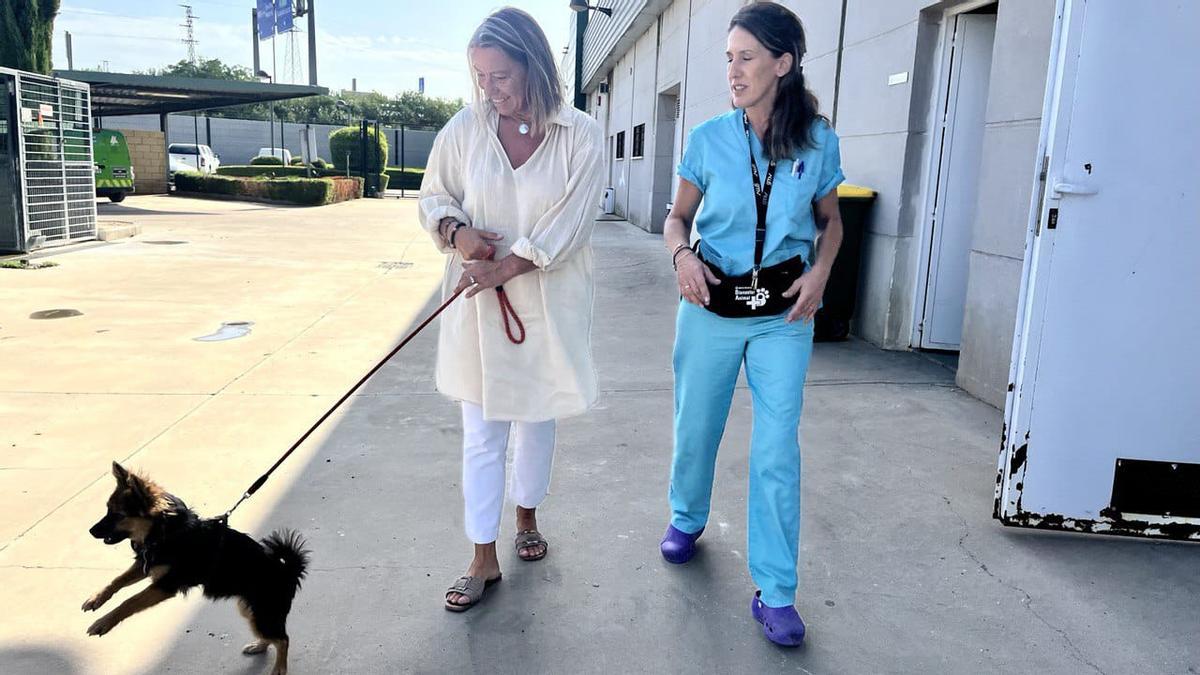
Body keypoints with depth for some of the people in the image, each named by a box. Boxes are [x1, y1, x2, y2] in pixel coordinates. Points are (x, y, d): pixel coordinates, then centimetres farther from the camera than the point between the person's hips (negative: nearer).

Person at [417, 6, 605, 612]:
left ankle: (526, 516, 42)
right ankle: (484, 559, 18)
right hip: (477, 306, 1)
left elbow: (565, 230, -12)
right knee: (481, 433, 5)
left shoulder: (581, 137, -8)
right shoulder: (465, 128, -3)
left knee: (537, 419, 16)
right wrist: (456, 231, -13)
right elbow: (433, 197, 8)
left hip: (548, 305, 0)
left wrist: (502, 268, -19)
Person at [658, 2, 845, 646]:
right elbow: (677, 216, 7)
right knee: (695, 427, 14)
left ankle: (774, 592, 10)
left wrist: (820, 271, -8)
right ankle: (687, 519, 45)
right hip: (710, 305, 1)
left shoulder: (819, 141, -2)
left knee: (778, 449, -3)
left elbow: (831, 221, 11)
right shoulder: (708, 139, -3)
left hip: (783, 313, -1)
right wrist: (681, 253, -14)